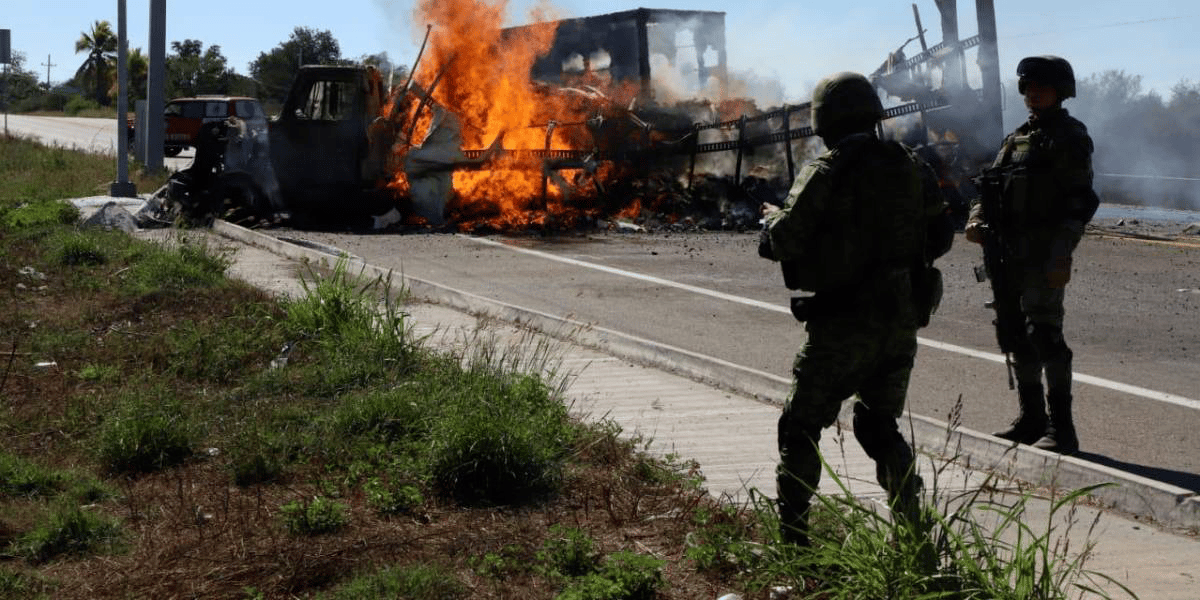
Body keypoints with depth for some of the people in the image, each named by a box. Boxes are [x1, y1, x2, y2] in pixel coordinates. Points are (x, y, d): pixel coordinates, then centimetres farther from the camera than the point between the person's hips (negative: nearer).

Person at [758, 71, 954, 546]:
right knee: (881, 426, 21)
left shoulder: (827, 172, -12)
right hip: (903, 319, 6)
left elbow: (784, 242, -12)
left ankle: (793, 538, 5)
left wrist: (773, 215, 9)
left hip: (845, 327, -5)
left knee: (801, 427, 8)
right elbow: (941, 234, 12)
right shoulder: (911, 165, 5)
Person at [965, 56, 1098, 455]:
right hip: (1011, 253, 8)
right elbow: (993, 184, 20)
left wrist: (1061, 256, -20)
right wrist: (977, 220, -2)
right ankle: (1030, 420, 22)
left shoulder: (1069, 137, -5)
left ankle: (1061, 429, -10)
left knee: (1043, 333, -13)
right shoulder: (1017, 138, 18)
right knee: (1018, 335, 12)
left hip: (1045, 254, -8)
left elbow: (1079, 201, -12)